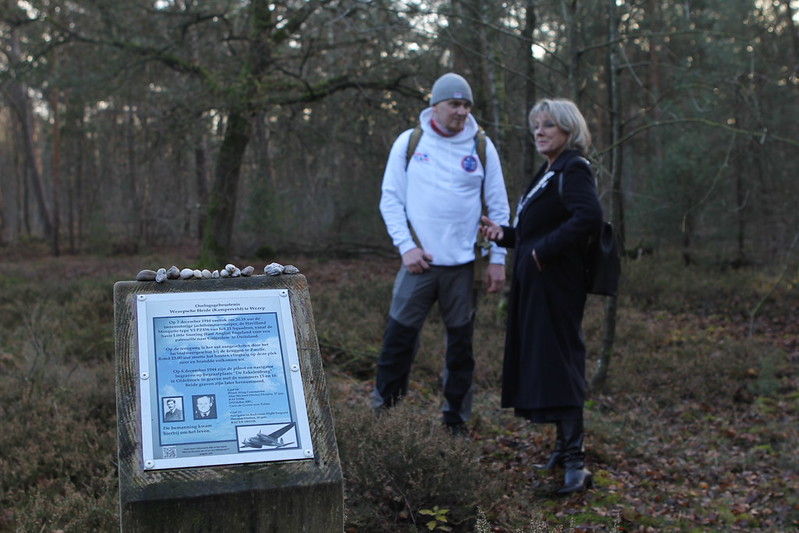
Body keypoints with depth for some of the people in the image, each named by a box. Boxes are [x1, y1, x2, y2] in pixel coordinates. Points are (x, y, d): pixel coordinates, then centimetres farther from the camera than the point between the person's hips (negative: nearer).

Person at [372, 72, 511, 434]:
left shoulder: (481, 147, 5)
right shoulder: (409, 142, 3)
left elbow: (499, 207, 7)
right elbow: (391, 199, 4)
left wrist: (497, 259, 2)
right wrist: (406, 246, -7)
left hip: (464, 266, 1)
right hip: (419, 262, -1)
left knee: (461, 344, 7)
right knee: (398, 337, -2)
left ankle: (456, 420, 20)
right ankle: (382, 410, 12)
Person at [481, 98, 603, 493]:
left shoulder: (572, 169, -11)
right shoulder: (550, 171, 20)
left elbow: (589, 216, -28)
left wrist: (543, 252, -24)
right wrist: (504, 235, 12)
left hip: (555, 284, -10)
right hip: (536, 284, 10)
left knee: (556, 363, -12)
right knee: (542, 361, 15)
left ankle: (575, 464, -10)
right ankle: (564, 447, 26)